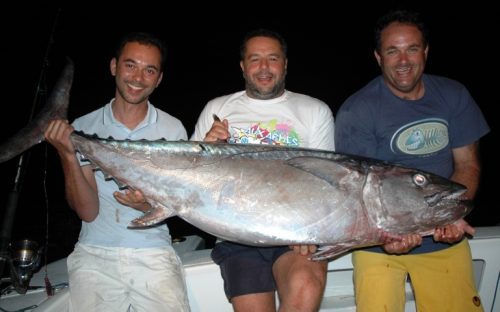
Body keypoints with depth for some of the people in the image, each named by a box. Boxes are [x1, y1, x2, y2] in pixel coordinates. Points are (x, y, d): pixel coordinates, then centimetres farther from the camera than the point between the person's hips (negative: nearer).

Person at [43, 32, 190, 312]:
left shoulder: (173, 129, 1)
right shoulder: (82, 128, 1)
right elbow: (88, 212, -3)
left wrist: (148, 205, -19)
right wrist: (68, 155, -16)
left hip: (153, 255, 0)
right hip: (94, 254, 0)